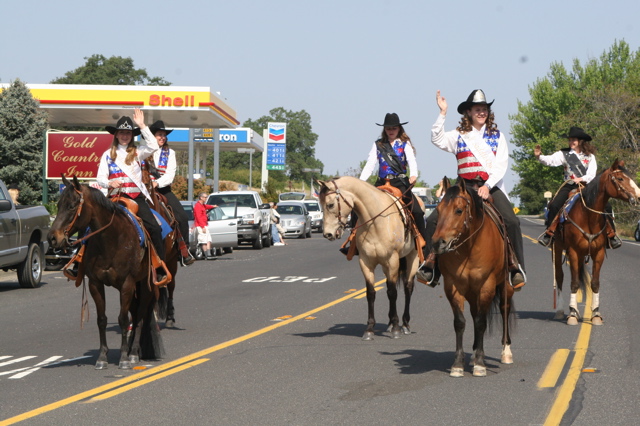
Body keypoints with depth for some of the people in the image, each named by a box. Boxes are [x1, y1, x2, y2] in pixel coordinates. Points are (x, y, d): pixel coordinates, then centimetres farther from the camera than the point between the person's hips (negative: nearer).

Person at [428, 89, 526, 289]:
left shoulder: (497, 136, 11)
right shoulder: (459, 136, 10)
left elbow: (501, 165, 2)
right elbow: (437, 139, -9)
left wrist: (488, 186, -13)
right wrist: (442, 113, -16)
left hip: (491, 186, -1)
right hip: (464, 187, 1)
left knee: (511, 221, -24)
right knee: (433, 220, -15)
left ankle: (517, 267, -17)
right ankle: (430, 262, -4)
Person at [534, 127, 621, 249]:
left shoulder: (590, 156, 6)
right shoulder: (564, 154, 3)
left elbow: (592, 173, -5)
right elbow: (551, 160, -12)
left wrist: (582, 179, -24)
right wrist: (539, 156, -31)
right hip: (569, 186, -1)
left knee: (605, 206, -14)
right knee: (554, 205, -24)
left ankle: (611, 234, -2)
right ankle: (548, 233, -12)